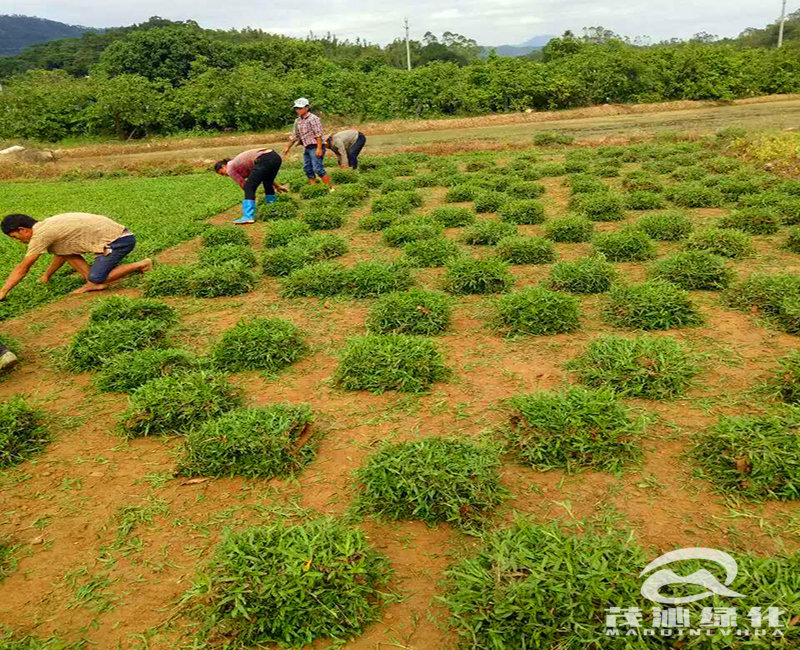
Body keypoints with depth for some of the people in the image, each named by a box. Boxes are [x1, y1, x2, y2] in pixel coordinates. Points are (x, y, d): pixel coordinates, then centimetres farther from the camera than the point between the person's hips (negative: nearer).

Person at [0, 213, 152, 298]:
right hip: (114, 235, 10)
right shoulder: (48, 226, 15)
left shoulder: (41, 234, -13)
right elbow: (60, 254, 31)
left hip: (119, 239, -10)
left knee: (96, 279, -14)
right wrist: (46, 277, 40)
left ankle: (142, 265, -3)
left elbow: (23, 268, -7)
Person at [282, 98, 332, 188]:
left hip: (315, 147, -9)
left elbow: (319, 135, -17)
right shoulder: (298, 121, 13)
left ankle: (329, 187, -10)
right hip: (307, 148, 9)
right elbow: (294, 136, 23)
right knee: (307, 169, 8)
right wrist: (288, 147, 25)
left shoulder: (313, 119, -11)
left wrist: (319, 148, -23)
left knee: (318, 169, -15)